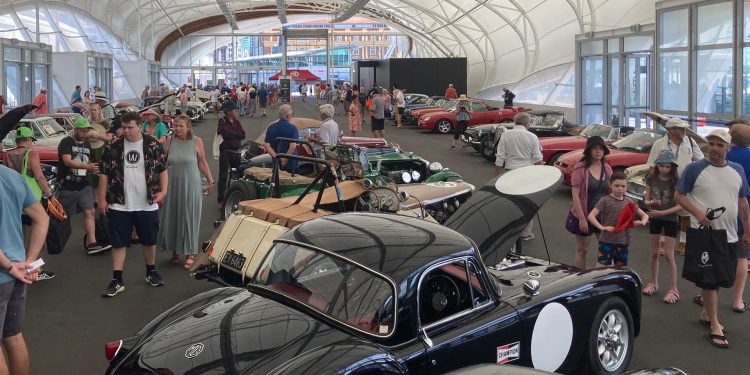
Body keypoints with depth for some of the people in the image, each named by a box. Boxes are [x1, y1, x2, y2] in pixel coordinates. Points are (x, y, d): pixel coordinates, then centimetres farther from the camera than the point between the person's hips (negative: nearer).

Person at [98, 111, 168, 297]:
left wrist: (163, 191, -11)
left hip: (147, 205, 0)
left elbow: (163, 169, 2)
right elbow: (104, 174, 3)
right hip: (119, 205, 0)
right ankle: (117, 280, 9)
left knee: (149, 240, 13)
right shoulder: (113, 147, 0)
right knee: (118, 243, 2)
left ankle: (151, 273, 32)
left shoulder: (153, 145, -2)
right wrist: (102, 199, -1)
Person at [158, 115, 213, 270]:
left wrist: (210, 181, 2)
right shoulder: (170, 141, 1)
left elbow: (202, 163, 2)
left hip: (191, 185, -2)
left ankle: (190, 254, 10)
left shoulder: (196, 142, -4)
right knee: (172, 217, 8)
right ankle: (175, 250, 24)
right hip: (172, 185, 2)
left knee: (189, 218, 2)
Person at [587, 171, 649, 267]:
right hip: (606, 241, -5)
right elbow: (591, 216, -14)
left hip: (623, 242, 5)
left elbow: (644, 215, 18)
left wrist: (642, 222, -5)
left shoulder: (628, 203, 9)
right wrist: (602, 227, -29)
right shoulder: (605, 200, -6)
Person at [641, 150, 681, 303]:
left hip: (670, 220, -3)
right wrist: (652, 202, -20)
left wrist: (662, 212, -23)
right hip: (654, 219, 3)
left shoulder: (676, 182, -12)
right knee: (654, 253, 12)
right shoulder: (651, 180, -3)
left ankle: (674, 289, 3)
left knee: (669, 255, -4)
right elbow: (646, 200, 3)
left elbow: (680, 205, -14)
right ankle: (653, 283, 27)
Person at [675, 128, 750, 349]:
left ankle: (706, 313, 33)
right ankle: (714, 326, 4)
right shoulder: (695, 169, -7)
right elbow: (679, 195, -6)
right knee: (708, 279, -1)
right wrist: (697, 213, -21)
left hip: (730, 236, 5)